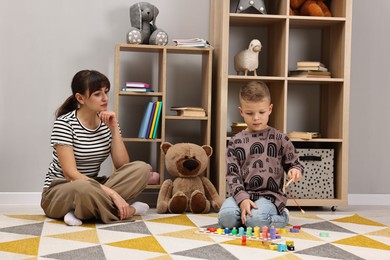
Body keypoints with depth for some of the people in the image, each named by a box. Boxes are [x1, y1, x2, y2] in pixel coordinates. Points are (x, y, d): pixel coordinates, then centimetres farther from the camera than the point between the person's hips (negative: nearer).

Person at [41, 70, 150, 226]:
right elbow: (71, 174, -23)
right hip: (58, 192, -7)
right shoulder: (64, 123, -15)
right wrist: (112, 193, -29)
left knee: (142, 169, -16)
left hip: (92, 186, 7)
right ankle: (127, 211, -17)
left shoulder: (107, 122, 3)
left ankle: (81, 211, -22)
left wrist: (114, 129, -15)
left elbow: (122, 165, -6)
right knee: (83, 187, -43)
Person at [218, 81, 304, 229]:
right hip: (242, 194, 1)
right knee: (227, 217, -30)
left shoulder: (280, 139, 7)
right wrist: (242, 198, -14)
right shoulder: (235, 142, 8)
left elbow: (293, 163, 13)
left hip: (269, 195, -1)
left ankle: (281, 216, 2)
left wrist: (295, 171, -13)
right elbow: (232, 174, 2)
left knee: (255, 220, -32)